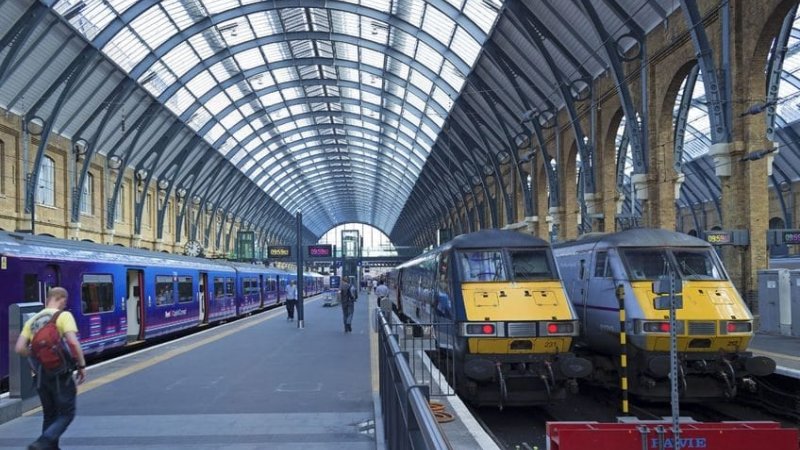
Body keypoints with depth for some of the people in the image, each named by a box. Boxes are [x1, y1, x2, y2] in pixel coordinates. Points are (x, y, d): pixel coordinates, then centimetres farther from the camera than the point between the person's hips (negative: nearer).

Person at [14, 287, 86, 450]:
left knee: (50, 415, 20)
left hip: (40, 374, 6)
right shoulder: (64, 316, -8)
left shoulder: (32, 320, 10)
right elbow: (73, 342, -21)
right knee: (66, 414, 4)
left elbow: (19, 348, 2)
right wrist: (82, 365, -12)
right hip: (60, 373, -6)